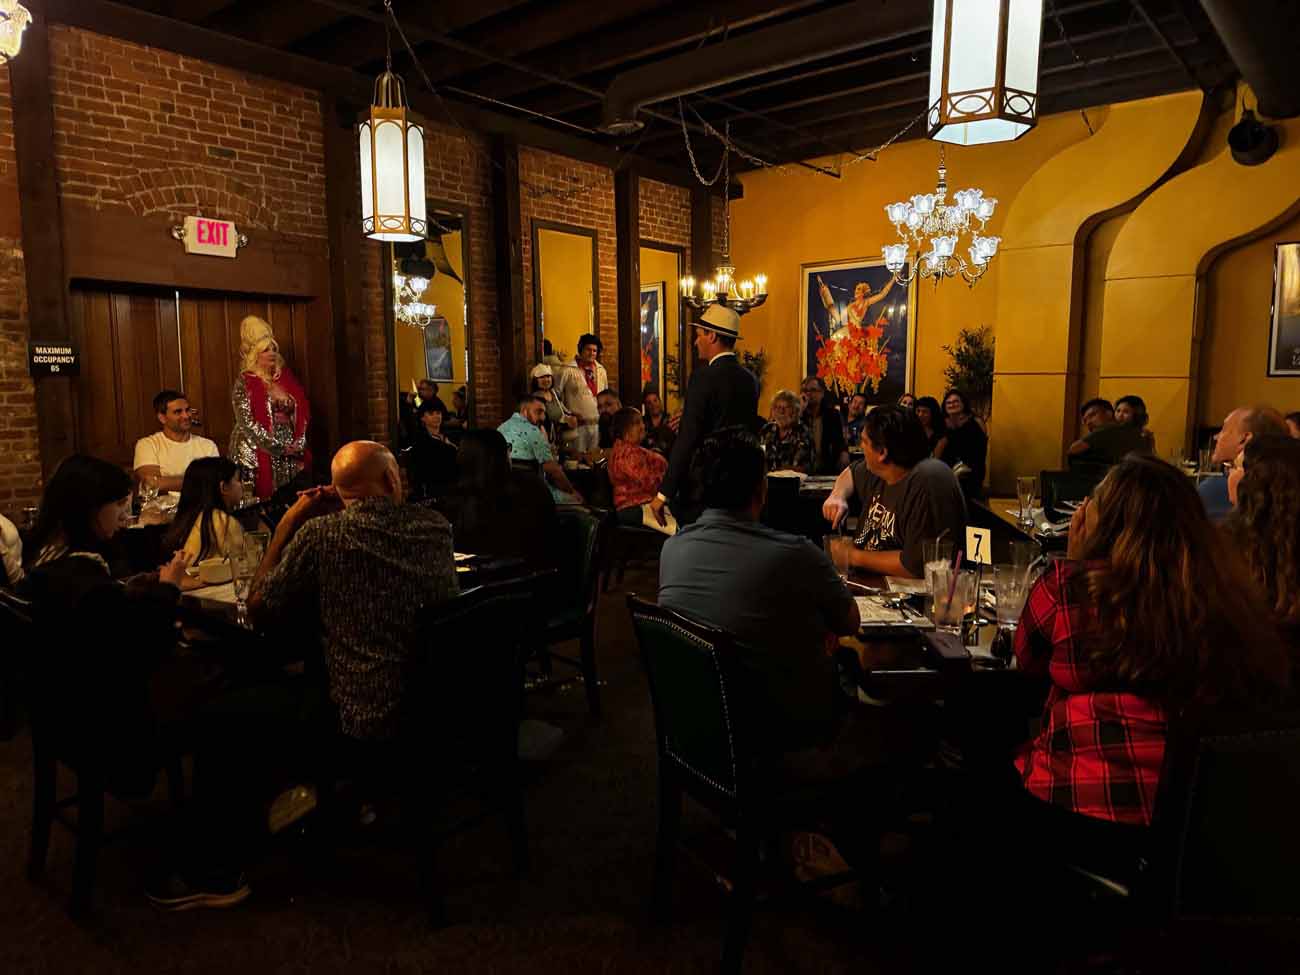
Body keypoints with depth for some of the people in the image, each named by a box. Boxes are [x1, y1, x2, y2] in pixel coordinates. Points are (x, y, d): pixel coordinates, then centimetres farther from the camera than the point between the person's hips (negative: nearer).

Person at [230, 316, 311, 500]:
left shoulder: (285, 378, 12)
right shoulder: (244, 383, -2)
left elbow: (302, 412, 10)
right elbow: (247, 422, -10)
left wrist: (299, 443, -4)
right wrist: (278, 447, -13)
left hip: (292, 456, 4)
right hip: (260, 455, -4)